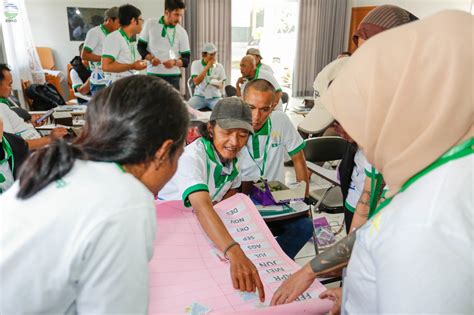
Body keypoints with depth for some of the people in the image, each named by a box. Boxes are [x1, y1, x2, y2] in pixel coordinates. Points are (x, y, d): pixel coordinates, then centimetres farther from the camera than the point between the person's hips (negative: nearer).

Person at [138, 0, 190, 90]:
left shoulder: (182, 32, -1)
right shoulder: (150, 24, 1)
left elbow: (186, 59, 0)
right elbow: (141, 46, 7)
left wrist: (175, 62, -21)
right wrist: (150, 58, -12)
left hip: (172, 76, -1)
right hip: (152, 74, 1)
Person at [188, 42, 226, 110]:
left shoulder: (219, 66, 4)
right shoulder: (196, 64, 0)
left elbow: (222, 85, 8)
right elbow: (196, 82, -14)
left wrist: (218, 85, -17)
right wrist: (207, 67, -15)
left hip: (215, 97, 1)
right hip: (199, 96, -1)